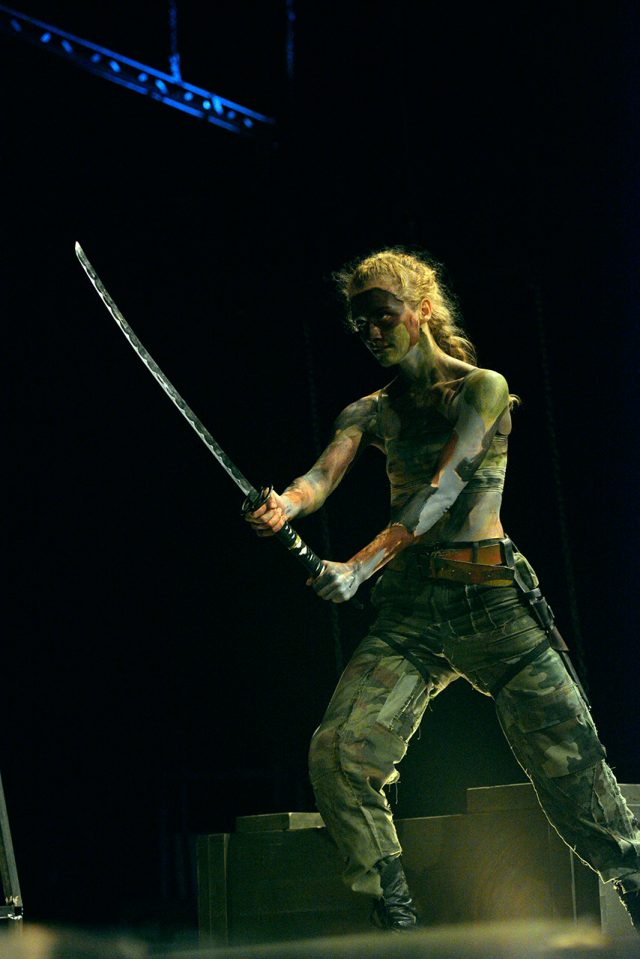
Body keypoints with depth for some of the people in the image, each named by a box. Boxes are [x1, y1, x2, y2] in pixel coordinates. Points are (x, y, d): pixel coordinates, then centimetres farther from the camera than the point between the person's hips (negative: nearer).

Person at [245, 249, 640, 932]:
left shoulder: (481, 389, -1)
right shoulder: (370, 412, 13)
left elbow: (444, 488, -15)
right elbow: (324, 474, -6)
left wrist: (363, 564, -28)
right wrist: (285, 505, -31)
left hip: (491, 600, -3)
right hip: (409, 606, 3)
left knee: (568, 759, -9)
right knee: (338, 752, -15)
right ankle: (396, 921, -4)